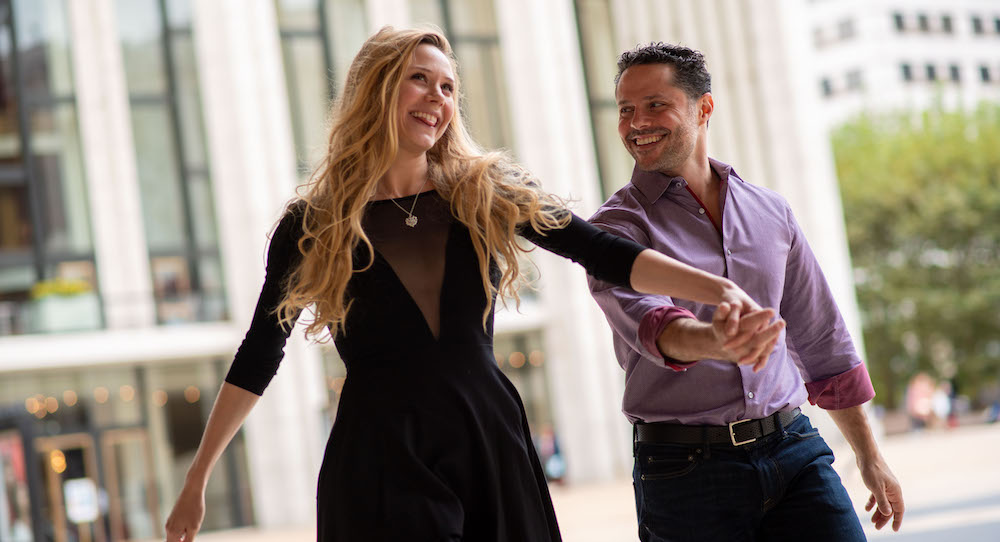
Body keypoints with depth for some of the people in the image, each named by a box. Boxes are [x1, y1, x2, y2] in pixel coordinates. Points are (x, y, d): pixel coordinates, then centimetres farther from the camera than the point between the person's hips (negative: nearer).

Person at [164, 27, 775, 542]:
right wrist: (197, 480, 9)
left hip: (492, 449, 3)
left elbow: (602, 252, -2)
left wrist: (718, 288, -16)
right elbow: (258, 358, 8)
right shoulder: (313, 225, 1)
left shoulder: (488, 196, 6)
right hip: (379, 465, -2)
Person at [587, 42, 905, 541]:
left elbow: (822, 342, 18)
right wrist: (711, 342, -45)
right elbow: (647, 322, -23)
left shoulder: (770, 213, 12)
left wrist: (869, 457, 20)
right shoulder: (616, 227, -2)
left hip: (793, 450, 3)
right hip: (685, 472, -3)